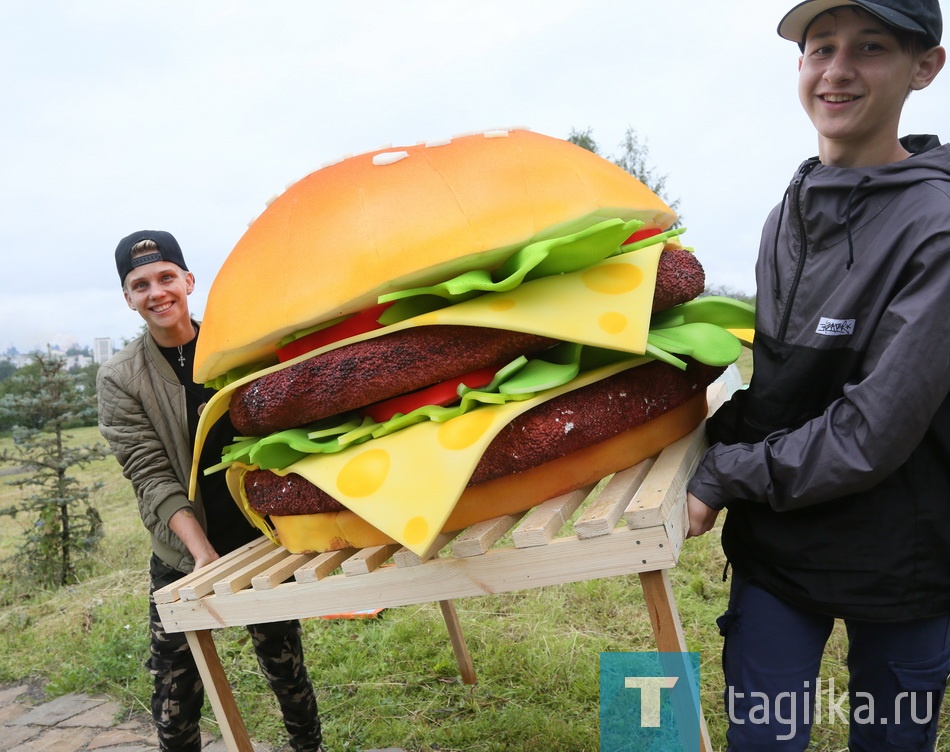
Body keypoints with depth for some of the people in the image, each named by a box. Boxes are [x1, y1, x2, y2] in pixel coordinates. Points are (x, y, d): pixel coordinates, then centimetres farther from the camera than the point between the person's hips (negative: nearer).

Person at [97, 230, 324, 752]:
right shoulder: (119, 378, -4)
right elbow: (151, 474, -10)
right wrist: (201, 551, -19)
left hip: (261, 537, 1)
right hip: (183, 554, -1)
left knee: (285, 663, 14)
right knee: (175, 691, 4)